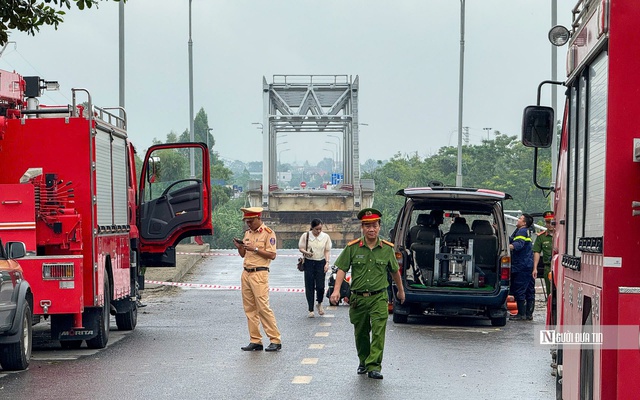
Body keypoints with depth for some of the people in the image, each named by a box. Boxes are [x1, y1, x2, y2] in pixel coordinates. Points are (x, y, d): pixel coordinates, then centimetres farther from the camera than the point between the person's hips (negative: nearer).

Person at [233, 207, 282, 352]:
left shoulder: (268, 233, -5)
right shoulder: (248, 233, 17)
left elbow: (272, 255, -11)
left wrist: (255, 249, -17)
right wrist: (239, 247, 2)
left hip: (259, 273, -8)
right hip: (246, 273, 8)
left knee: (263, 307, -11)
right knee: (249, 309, 5)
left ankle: (275, 340, -7)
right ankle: (255, 341, 8)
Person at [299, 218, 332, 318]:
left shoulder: (325, 237, 3)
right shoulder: (305, 236, 0)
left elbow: (327, 251, 5)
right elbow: (301, 248, 5)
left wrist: (327, 263, -6)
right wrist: (306, 253, -17)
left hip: (320, 262, 0)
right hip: (309, 262, 0)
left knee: (320, 286, -8)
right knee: (309, 286, 0)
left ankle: (319, 304, 21)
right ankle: (311, 310, 7)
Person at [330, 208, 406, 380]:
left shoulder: (387, 249, 3)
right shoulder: (352, 248, -1)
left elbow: (395, 271, 16)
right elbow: (342, 269, -1)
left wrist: (401, 290, 27)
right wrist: (337, 290, -13)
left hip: (379, 297, -1)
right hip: (358, 297, 1)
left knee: (378, 332, -12)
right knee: (360, 333, 13)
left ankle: (374, 366, -11)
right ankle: (363, 362, 32)